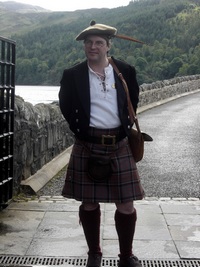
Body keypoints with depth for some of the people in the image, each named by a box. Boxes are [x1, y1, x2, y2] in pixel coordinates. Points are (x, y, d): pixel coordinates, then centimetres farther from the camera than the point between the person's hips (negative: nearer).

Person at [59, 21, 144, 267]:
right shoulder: (72, 75, -2)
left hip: (120, 145, 1)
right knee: (89, 203, 8)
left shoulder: (126, 71, 0)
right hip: (87, 146, 0)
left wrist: (126, 127, 9)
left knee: (126, 204, 3)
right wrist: (80, 130, 7)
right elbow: (66, 107, 10)